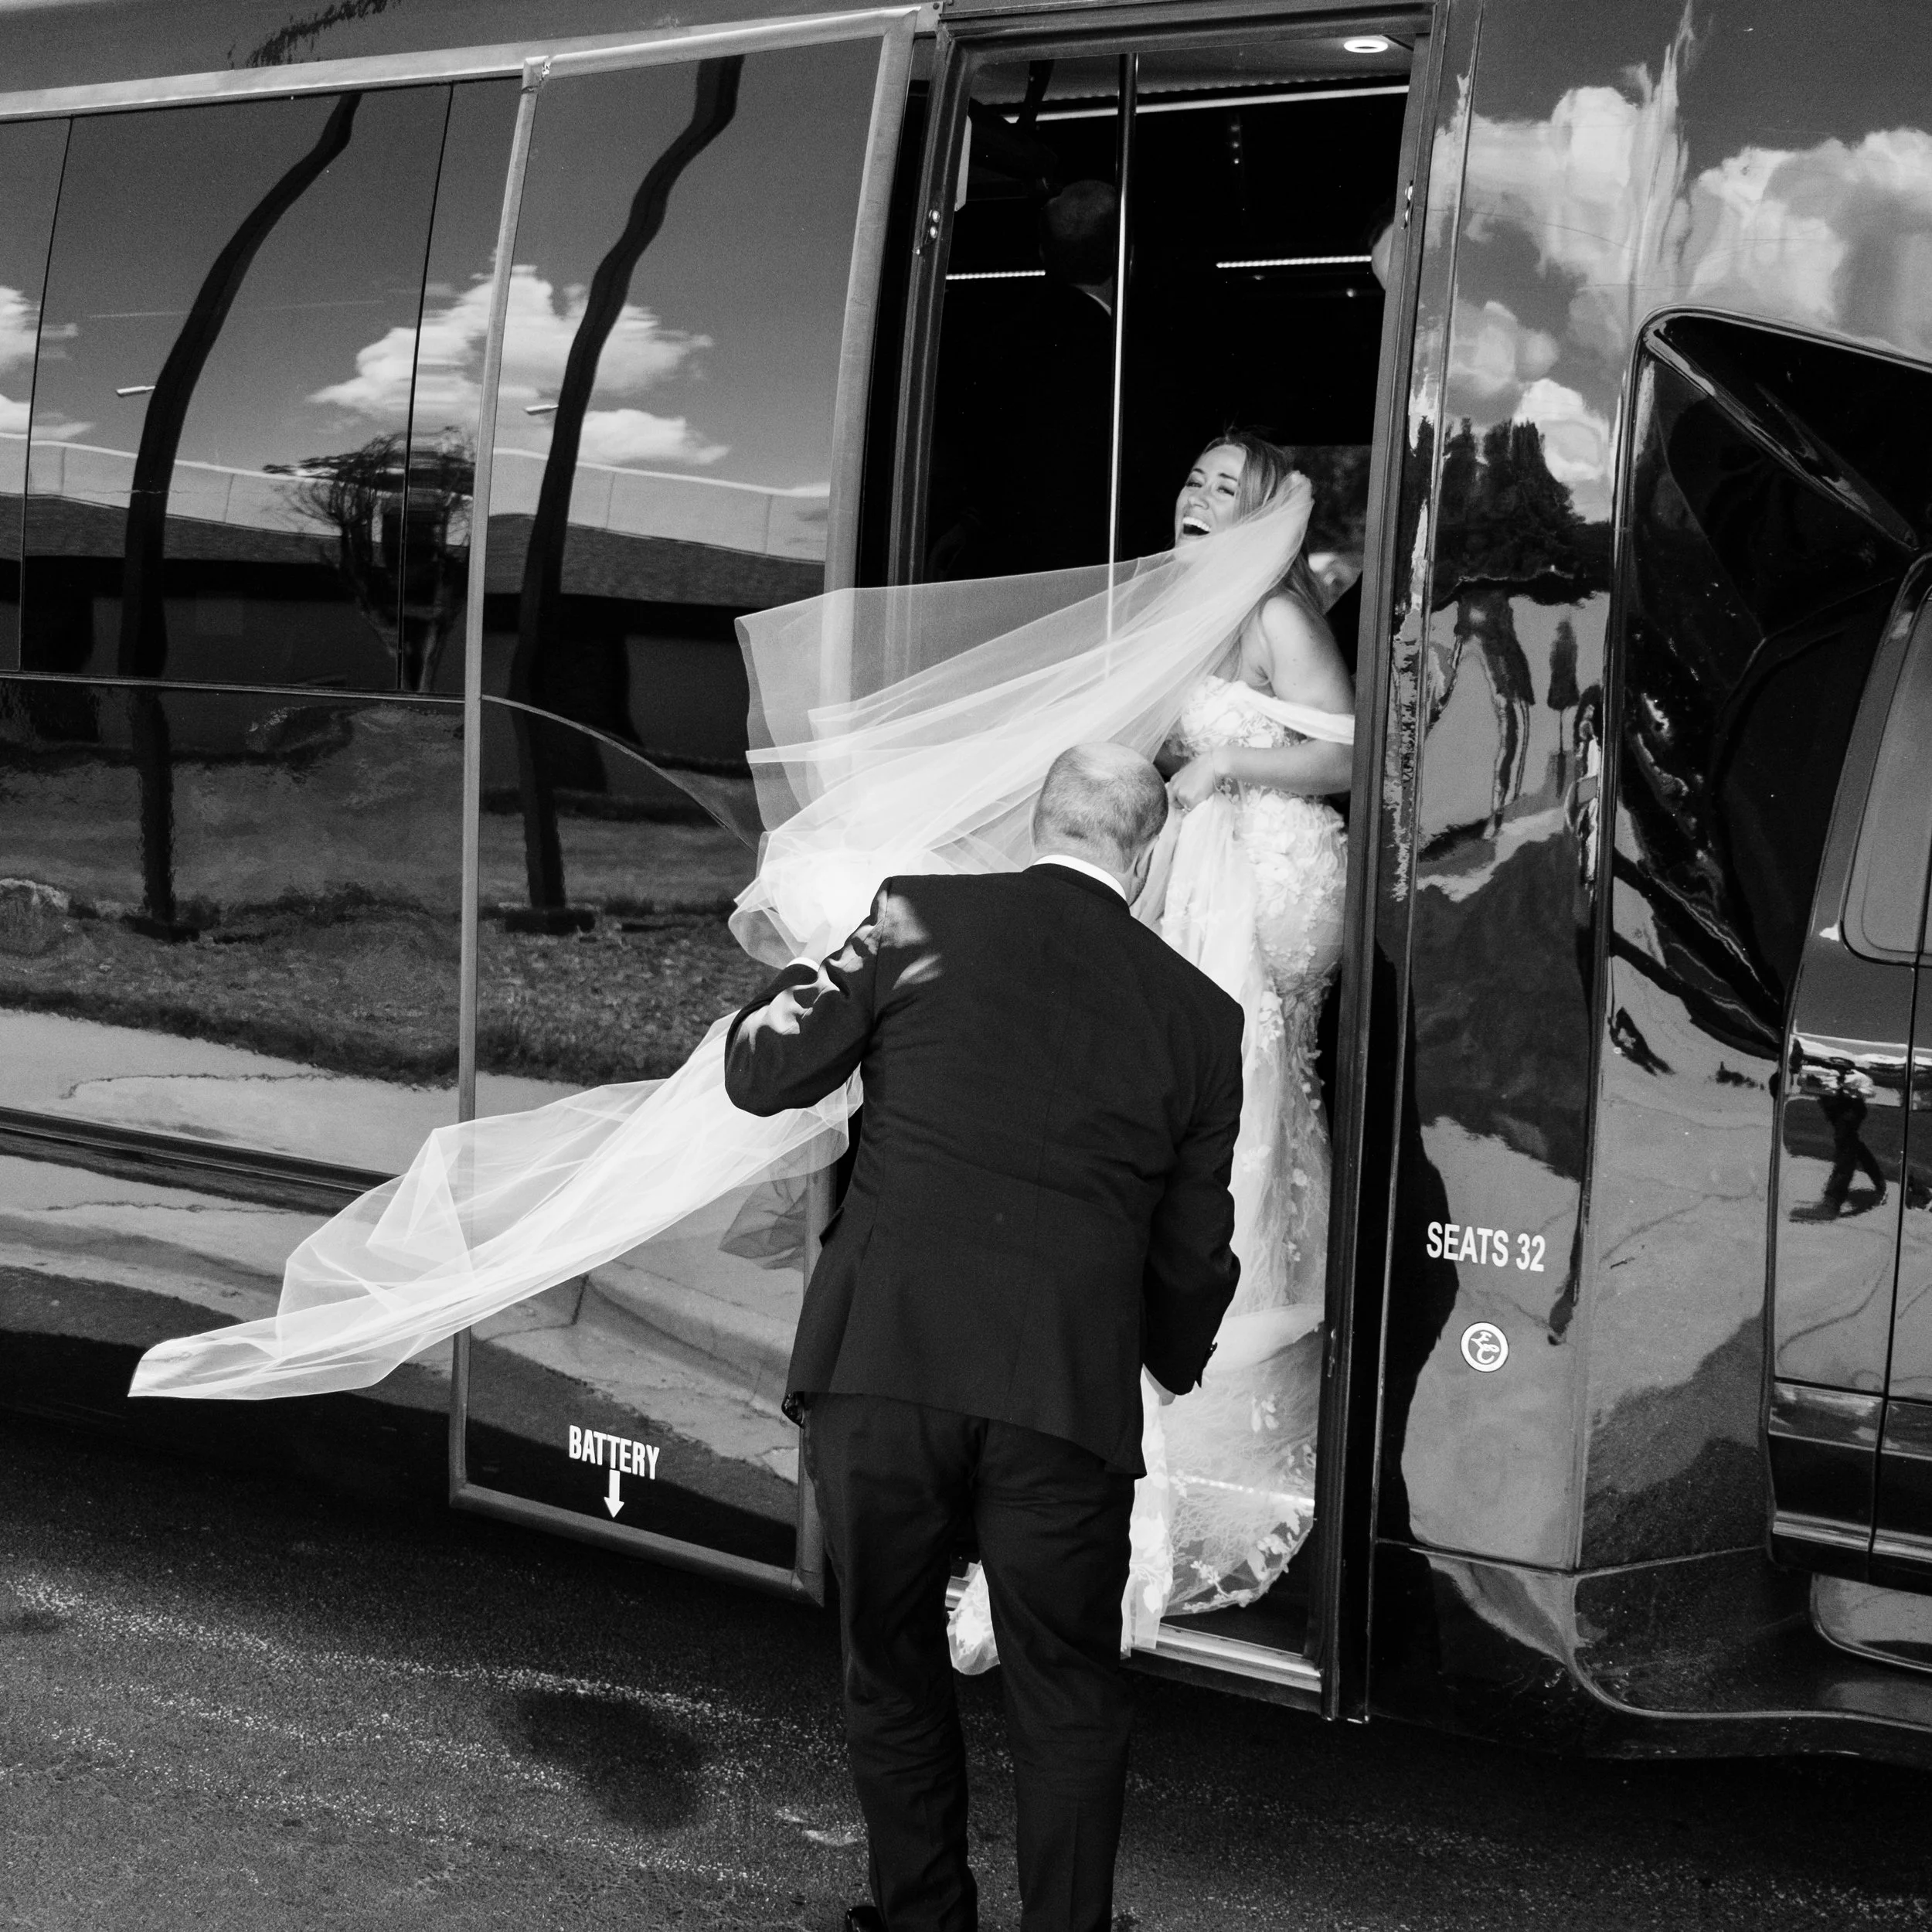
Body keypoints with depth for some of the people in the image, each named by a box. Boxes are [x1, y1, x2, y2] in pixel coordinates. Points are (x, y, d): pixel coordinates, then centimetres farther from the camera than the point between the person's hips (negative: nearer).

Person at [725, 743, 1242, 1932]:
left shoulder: (921, 918, 1)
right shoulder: (1199, 1014, 6)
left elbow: (763, 1078, 7)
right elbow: (1192, 1254, 11)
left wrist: (790, 1002, 27)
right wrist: (1174, 1364, 31)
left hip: (878, 1367, 0)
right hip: (1066, 1391, 0)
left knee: (892, 1669, 17)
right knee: (1069, 1699, 14)